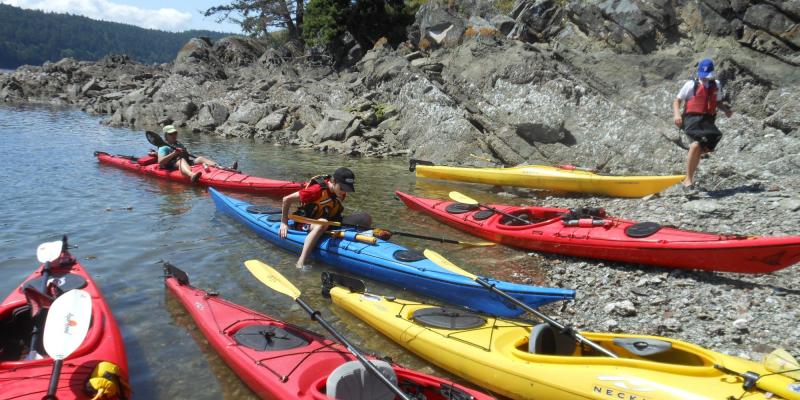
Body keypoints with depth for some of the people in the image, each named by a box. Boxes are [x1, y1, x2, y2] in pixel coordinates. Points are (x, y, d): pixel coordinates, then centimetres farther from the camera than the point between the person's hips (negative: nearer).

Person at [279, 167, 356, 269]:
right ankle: (301, 264, -49)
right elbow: (287, 199, -16)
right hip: (306, 225, -6)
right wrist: (284, 223, -9)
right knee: (322, 223, -45)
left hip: (330, 223, 6)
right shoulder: (318, 190, -23)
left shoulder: (342, 193, -3)